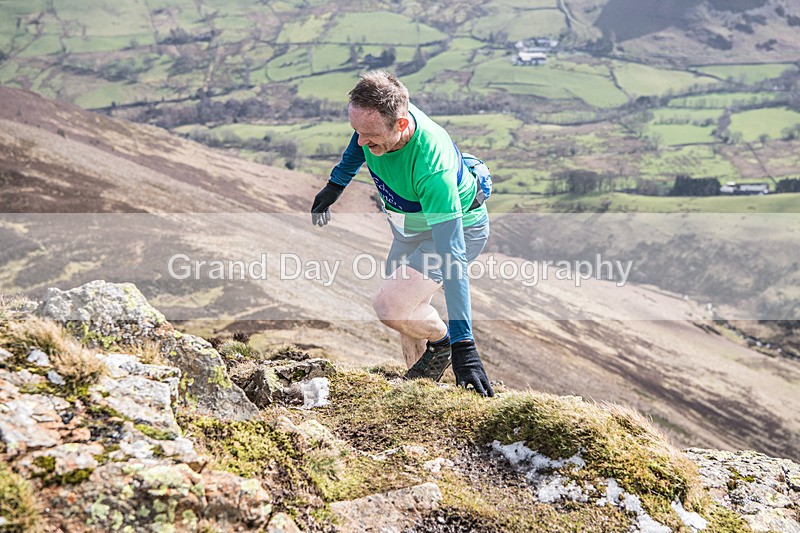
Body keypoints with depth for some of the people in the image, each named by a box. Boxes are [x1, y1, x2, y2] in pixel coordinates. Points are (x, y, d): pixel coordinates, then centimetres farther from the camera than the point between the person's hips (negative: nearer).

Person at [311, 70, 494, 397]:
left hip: (458, 228, -7)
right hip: (409, 228, 7)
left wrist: (463, 345, -42)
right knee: (409, 313, 14)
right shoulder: (375, 115, -23)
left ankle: (441, 340, 6)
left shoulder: (432, 168, -42)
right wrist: (336, 184, 20)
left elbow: (451, 256, -42)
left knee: (389, 307, -23)